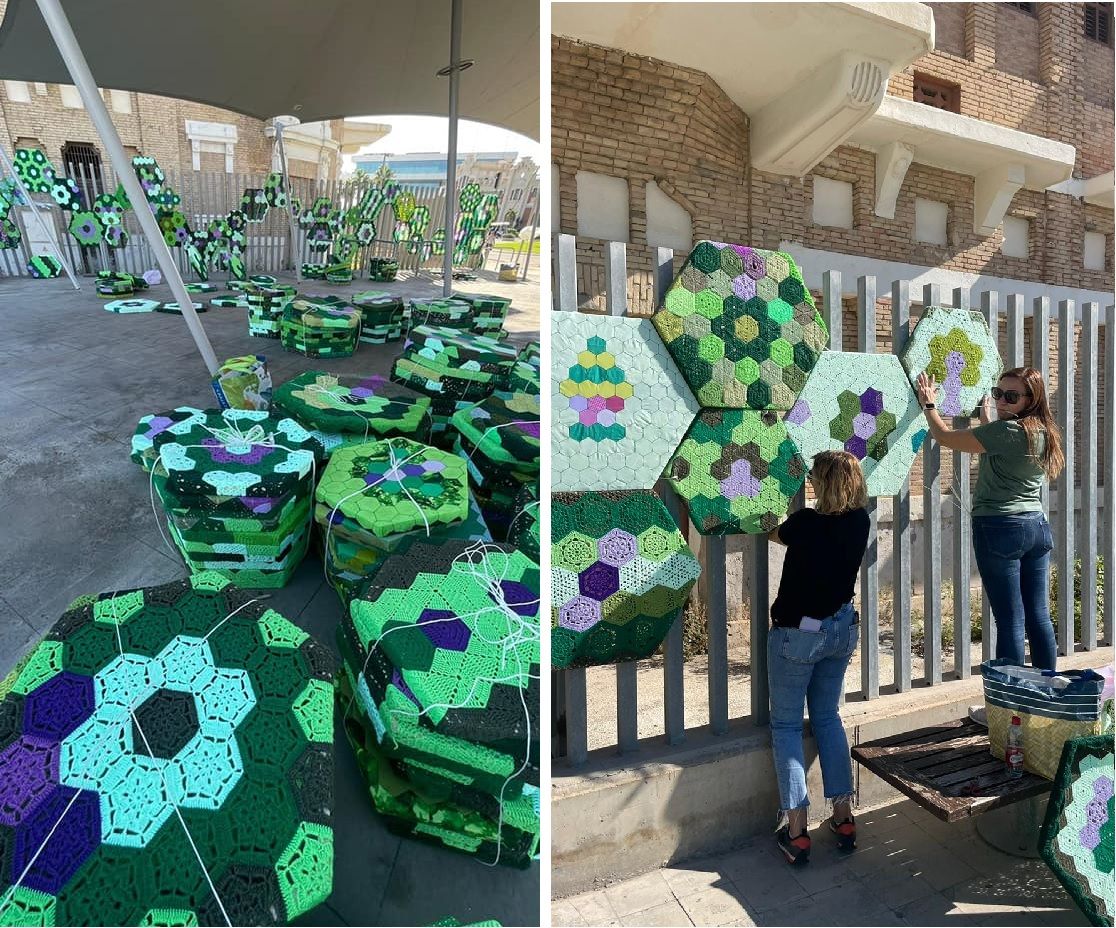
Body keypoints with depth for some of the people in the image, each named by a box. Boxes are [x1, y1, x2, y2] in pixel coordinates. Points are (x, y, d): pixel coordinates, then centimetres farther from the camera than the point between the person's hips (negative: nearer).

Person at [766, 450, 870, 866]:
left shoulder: (805, 523, -22)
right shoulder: (860, 521, -6)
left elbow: (776, 535, 0)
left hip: (798, 633, -6)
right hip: (842, 629, 6)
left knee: (786, 725, 7)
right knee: (827, 717, 21)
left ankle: (795, 830, 9)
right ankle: (843, 818, 25)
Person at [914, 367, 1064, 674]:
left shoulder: (1006, 430, -15)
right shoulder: (1043, 431, 10)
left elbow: (944, 437, -9)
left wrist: (928, 404, 6)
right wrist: (985, 416, 36)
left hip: (1000, 529, -8)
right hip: (1036, 526, 8)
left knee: (1010, 621, -3)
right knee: (1039, 617, 13)